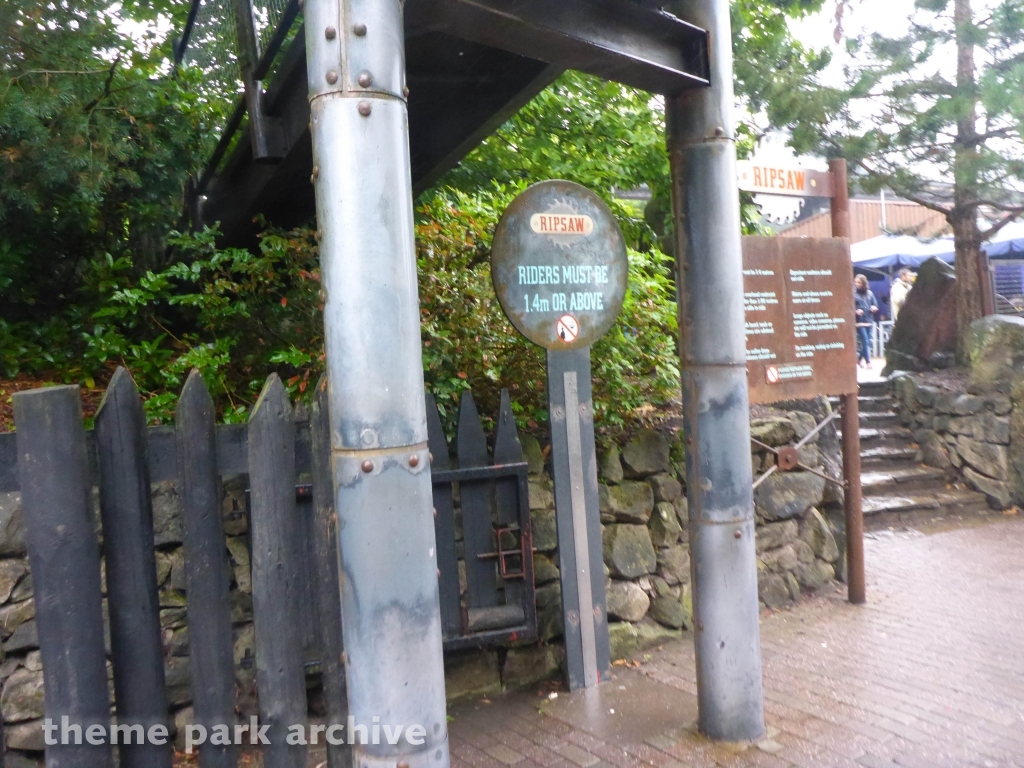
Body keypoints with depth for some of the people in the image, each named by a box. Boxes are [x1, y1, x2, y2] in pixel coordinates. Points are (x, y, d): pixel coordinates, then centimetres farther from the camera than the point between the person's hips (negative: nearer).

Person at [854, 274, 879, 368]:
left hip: (869, 321, 5)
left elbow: (875, 304, 15)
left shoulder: (869, 293, 11)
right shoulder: (853, 294, -4)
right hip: (859, 321, -5)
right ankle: (868, 362, -7)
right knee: (865, 342, -10)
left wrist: (874, 308, -8)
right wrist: (856, 311, -24)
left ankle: (859, 359, 25)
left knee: (868, 342, 8)